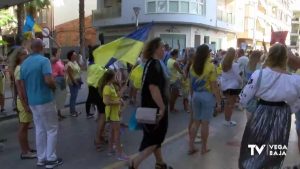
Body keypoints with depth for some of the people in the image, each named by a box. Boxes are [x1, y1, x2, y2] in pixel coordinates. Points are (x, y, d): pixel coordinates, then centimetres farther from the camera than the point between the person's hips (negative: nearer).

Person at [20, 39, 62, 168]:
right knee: (52, 129, 4)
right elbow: (48, 81, -25)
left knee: (39, 129, 14)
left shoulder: (24, 63, 8)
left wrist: (26, 103, 16)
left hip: (32, 102, 7)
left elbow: (22, 86, 10)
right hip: (45, 100, -7)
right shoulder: (44, 60, -13)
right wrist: (54, 87, -3)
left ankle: (41, 158, 20)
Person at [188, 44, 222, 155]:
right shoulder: (210, 66, -13)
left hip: (196, 95, 5)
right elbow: (214, 86, -13)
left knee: (196, 121, 14)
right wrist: (219, 101, -8)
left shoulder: (193, 66, 2)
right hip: (207, 96, -5)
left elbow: (191, 84, 8)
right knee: (205, 123, 5)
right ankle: (204, 148, 17)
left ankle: (191, 147, 16)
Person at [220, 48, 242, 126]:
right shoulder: (235, 65, -16)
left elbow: (223, 75, 7)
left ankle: (226, 119, 23)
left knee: (227, 103, 15)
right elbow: (237, 76, -17)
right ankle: (228, 121, 9)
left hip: (225, 86, 6)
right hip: (233, 86, -6)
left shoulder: (224, 64, 2)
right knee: (231, 104, 3)